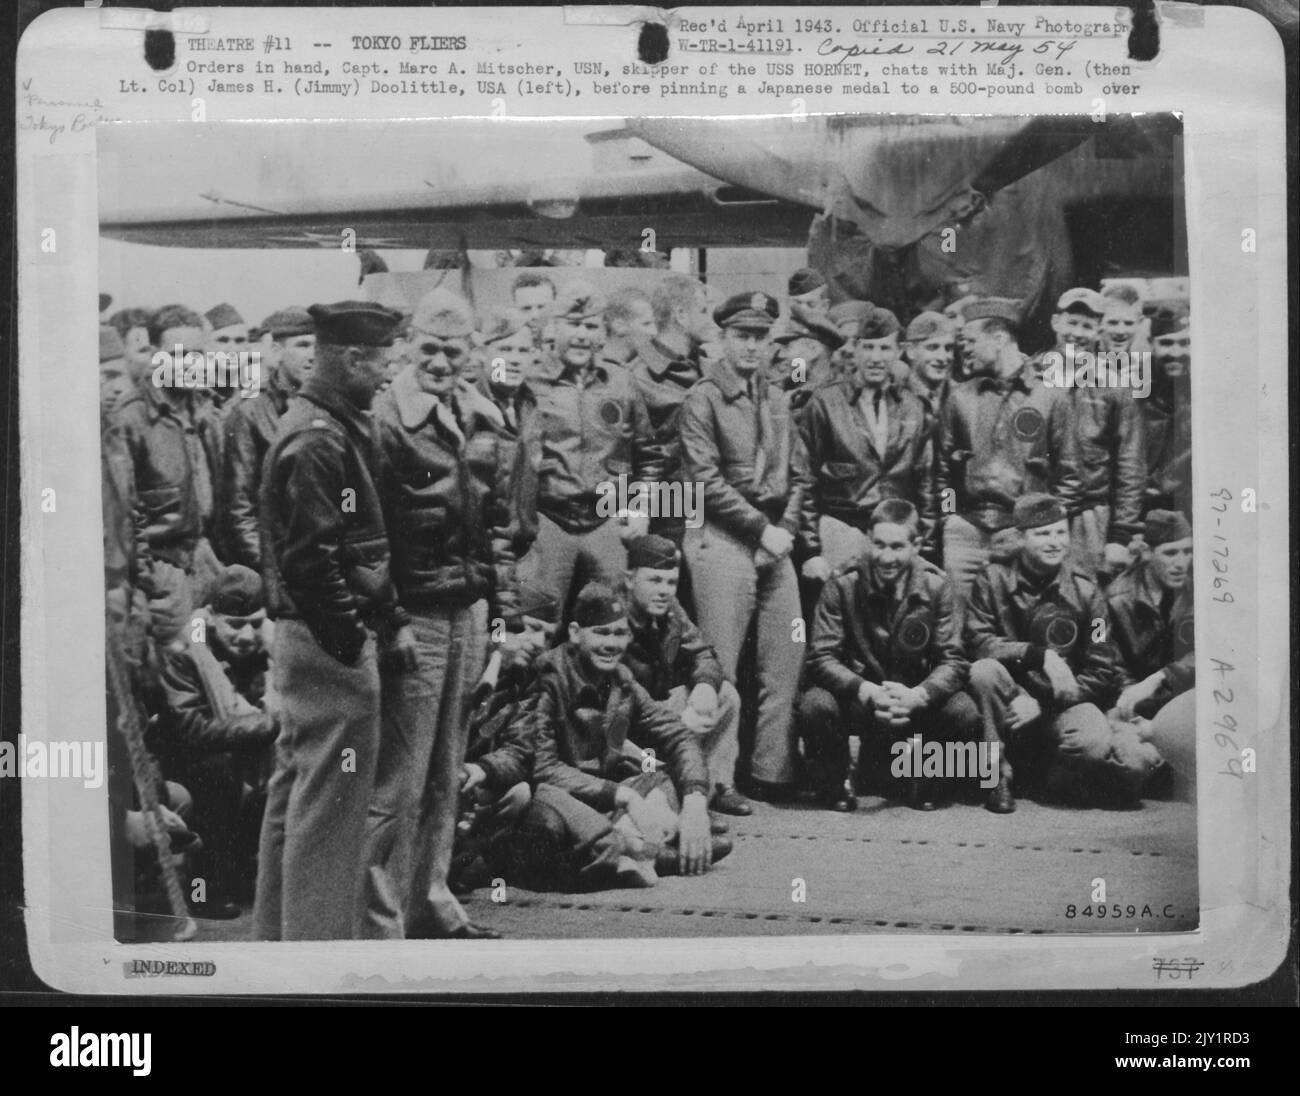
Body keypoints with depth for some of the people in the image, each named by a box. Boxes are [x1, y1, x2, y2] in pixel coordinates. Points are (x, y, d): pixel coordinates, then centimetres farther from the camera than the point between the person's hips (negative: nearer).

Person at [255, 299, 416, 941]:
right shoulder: (316, 441, -17)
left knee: (297, 788, 17)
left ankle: (279, 928, 28)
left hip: (306, 639, 11)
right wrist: (354, 643, -19)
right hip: (330, 644, -11)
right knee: (330, 799, -5)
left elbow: (358, 545, 20)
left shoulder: (335, 429, 16)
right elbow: (311, 559, -23)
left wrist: (391, 619, 15)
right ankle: (320, 936, 2)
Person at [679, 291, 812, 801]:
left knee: (786, 659, 5)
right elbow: (707, 481, -11)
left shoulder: (777, 400, 16)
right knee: (719, 668, -5)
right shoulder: (703, 399, -4)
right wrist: (761, 529, -14)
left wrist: (786, 529, -1)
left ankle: (774, 773, 12)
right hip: (723, 539, -6)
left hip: (775, 539, 7)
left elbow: (800, 475, 15)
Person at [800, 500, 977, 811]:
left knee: (964, 713, -27)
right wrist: (868, 691, -33)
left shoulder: (936, 586, -7)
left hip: (915, 700, 1)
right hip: (856, 699, -1)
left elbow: (953, 660, -10)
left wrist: (917, 695, -31)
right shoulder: (842, 586, -11)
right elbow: (821, 658, -15)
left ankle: (924, 782, 4)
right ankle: (835, 783, -1)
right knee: (815, 705, -32)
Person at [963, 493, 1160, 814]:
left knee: (1094, 743, -32)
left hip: (1064, 703, 0)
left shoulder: (1084, 591, 0)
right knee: (985, 671, -32)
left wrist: (1043, 704, -16)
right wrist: (1040, 655, -26)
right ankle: (998, 778, -18)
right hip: (1012, 698, 0)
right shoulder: (994, 579, -1)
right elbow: (977, 643, -14)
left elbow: (1101, 673, -3)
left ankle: (1049, 774, 3)